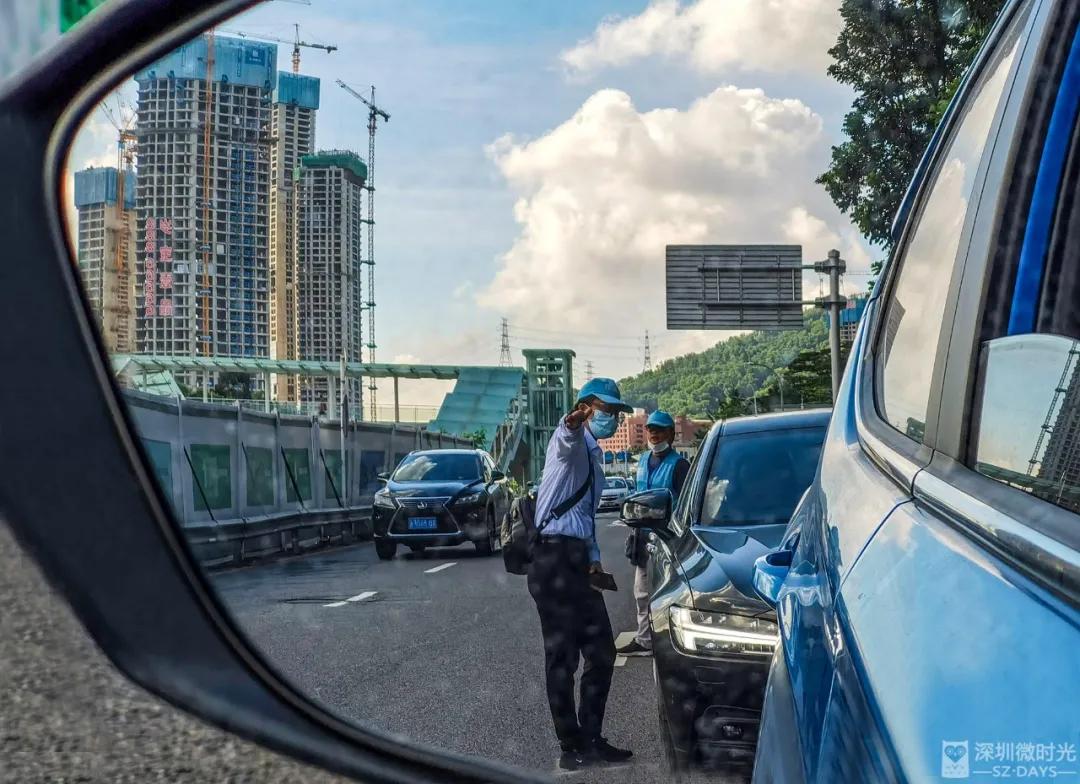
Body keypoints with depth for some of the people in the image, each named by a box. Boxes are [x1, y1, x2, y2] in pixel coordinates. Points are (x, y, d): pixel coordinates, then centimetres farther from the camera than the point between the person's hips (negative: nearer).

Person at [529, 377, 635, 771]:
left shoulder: (594, 455, 20)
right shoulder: (571, 444, -8)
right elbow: (566, 439, -36)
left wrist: (594, 557, 19)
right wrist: (572, 424, -60)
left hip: (579, 560, 10)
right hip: (554, 559, -10)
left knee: (601, 651, 12)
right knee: (563, 658, -4)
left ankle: (591, 739, 21)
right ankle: (572, 748, 3)